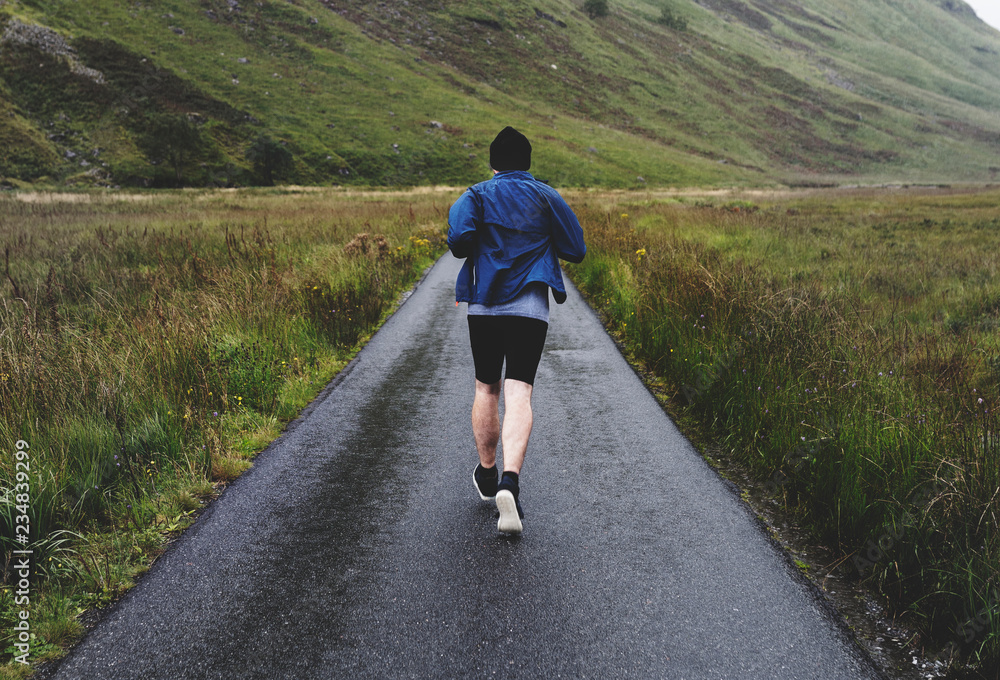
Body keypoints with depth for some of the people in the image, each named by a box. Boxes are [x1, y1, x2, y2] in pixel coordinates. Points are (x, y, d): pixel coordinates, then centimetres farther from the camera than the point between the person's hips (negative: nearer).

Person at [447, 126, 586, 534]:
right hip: (530, 307, -1)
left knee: (486, 388, 17)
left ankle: (487, 474, 29)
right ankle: (510, 481, -27)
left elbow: (459, 238, -11)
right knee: (519, 394, -8)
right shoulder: (547, 197, 8)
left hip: (484, 305, 1)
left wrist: (479, 249, 12)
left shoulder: (477, 195, 6)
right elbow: (576, 251, 6)